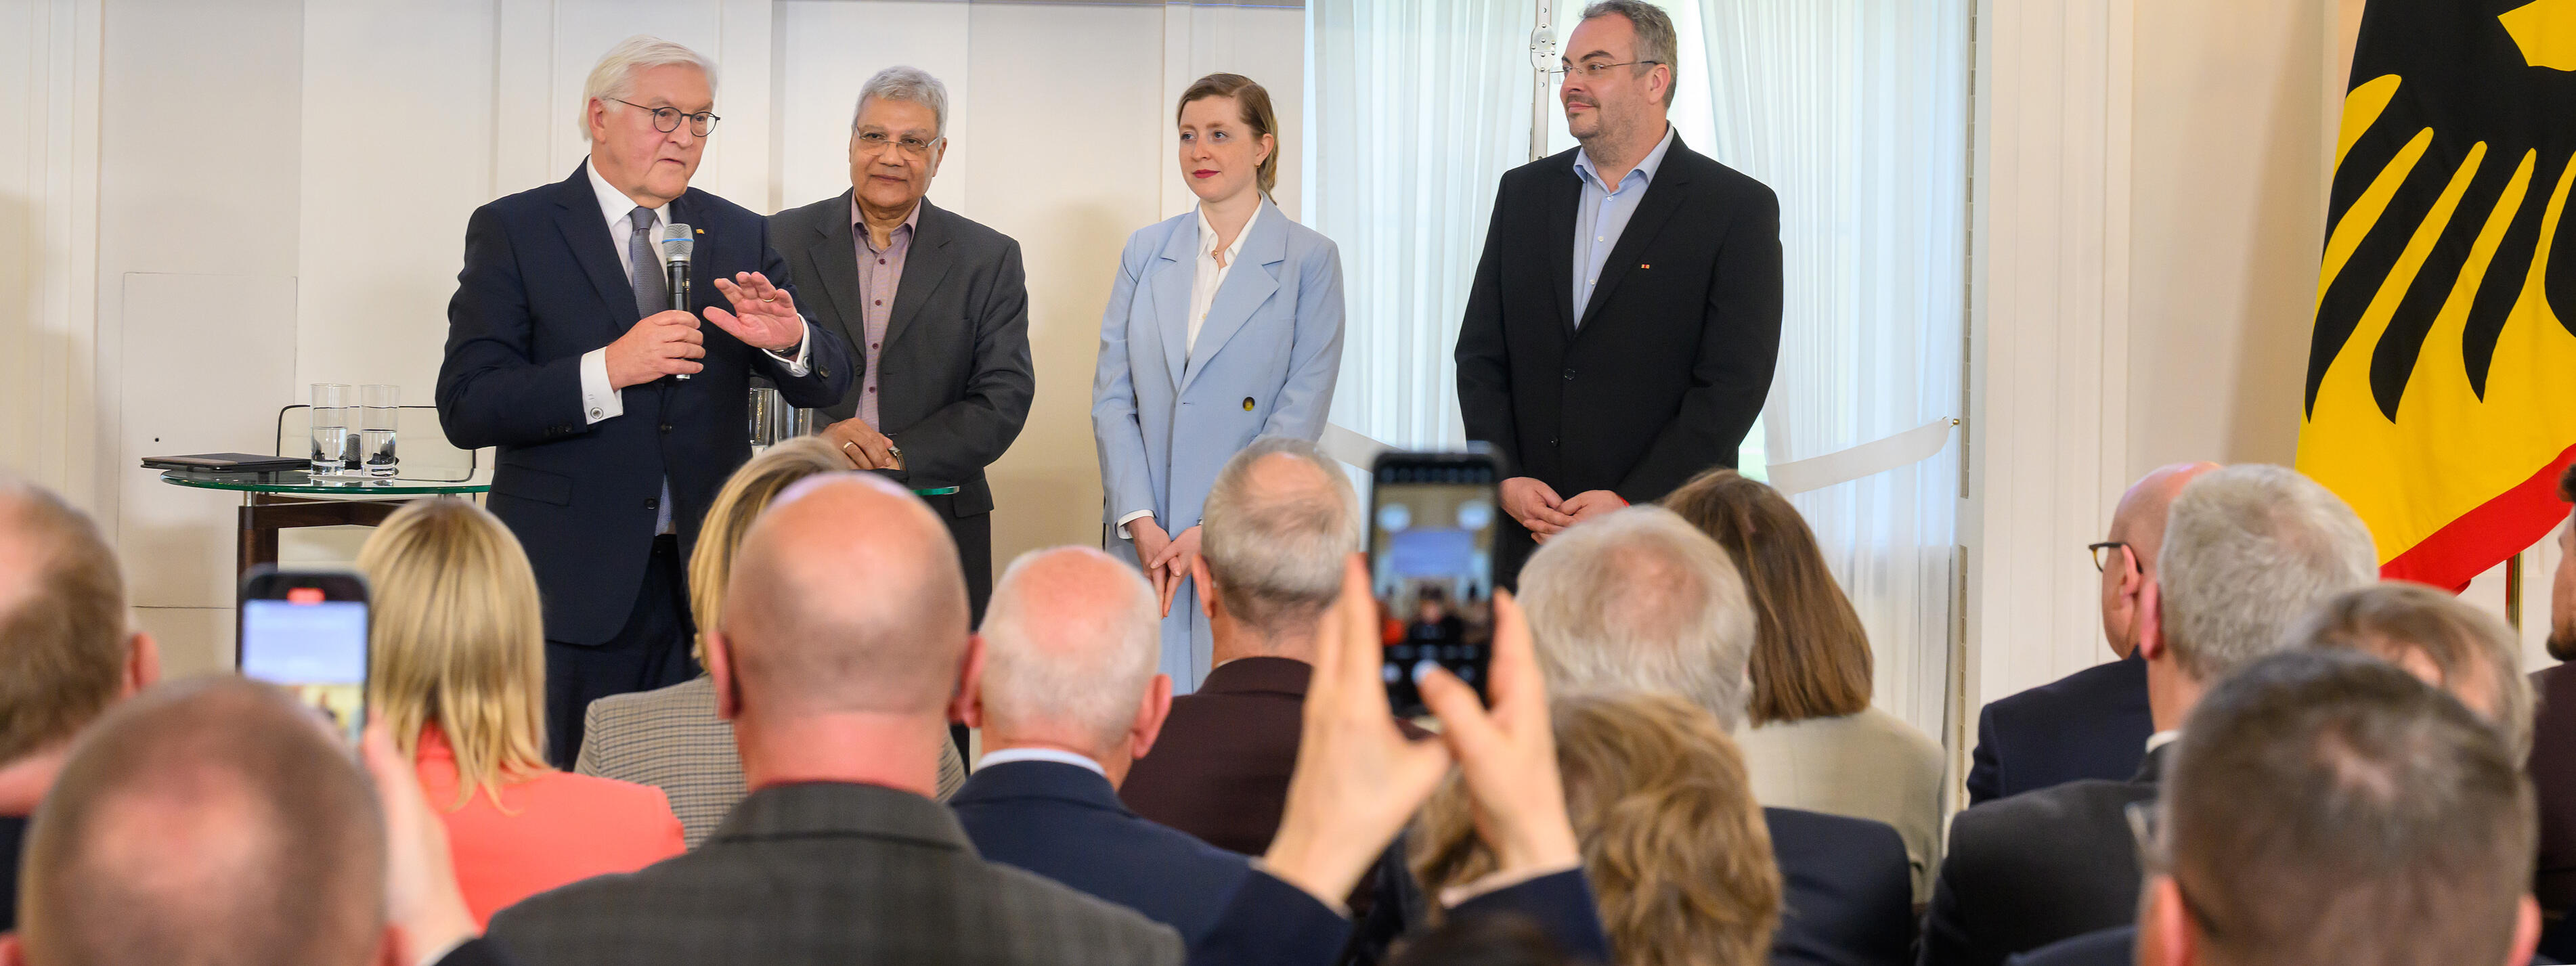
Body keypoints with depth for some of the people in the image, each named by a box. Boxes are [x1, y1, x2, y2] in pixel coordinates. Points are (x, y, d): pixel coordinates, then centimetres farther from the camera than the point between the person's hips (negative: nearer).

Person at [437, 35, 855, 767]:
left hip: (704, 584, 3)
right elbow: (465, 408, -8)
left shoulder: (740, 237, 12)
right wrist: (607, 370, -21)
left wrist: (789, 342, -15)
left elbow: (828, 383, 8)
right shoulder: (512, 231, 1)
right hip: (569, 583, -3)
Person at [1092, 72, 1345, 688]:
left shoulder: (1309, 260, 0)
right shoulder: (1146, 252, 11)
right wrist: (1140, 521, -6)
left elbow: (1299, 415, -6)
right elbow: (1112, 396, 7)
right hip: (1145, 539, 3)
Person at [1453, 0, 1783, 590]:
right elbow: (1480, 353, 12)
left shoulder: (1740, 209, -2)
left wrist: (1629, 504, -15)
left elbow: (1734, 383, -8)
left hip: (1663, 536, -3)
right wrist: (1504, 478, -4)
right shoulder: (1524, 192, 13)